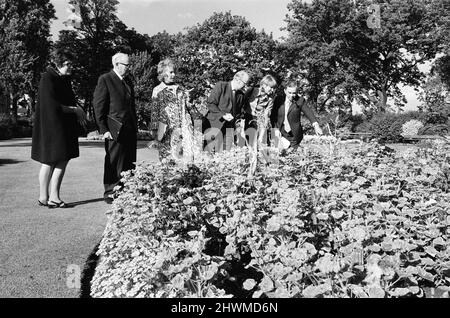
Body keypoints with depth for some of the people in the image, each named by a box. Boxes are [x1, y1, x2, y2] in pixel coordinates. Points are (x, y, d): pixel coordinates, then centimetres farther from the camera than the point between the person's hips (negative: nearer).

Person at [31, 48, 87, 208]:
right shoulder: (47, 78, -13)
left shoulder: (64, 79, 13)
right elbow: (52, 105, -20)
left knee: (63, 161, 5)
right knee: (49, 161, 0)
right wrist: (75, 109, -12)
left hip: (65, 126, 8)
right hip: (51, 124, -8)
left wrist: (78, 112, 1)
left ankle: (54, 197, 11)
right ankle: (43, 198, 13)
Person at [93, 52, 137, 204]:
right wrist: (103, 129, -13)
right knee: (114, 163, 0)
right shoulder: (105, 80, -5)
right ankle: (110, 193, 12)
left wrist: (135, 126, 16)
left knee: (130, 163, 8)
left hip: (130, 129, 7)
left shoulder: (128, 80, 17)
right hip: (115, 130, -7)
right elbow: (98, 106, -8)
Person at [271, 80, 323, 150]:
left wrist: (316, 125, -33)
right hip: (282, 133, 2)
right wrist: (276, 128, -6)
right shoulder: (278, 99, -1)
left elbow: (309, 112, -17)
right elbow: (273, 115, 5)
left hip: (294, 135, -1)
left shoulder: (300, 101, -7)